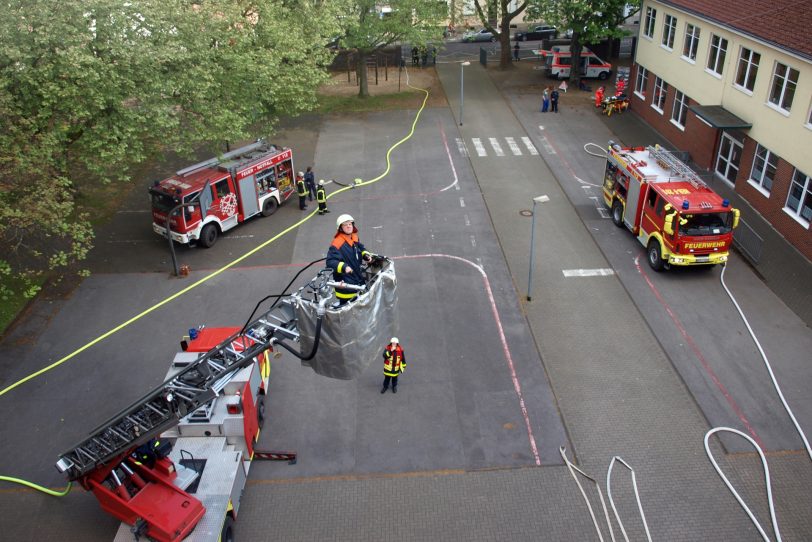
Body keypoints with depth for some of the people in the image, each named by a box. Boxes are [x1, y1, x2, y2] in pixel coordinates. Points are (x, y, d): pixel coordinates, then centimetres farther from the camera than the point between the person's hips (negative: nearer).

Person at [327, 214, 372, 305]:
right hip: (345, 283, -9)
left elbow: (361, 249, 23)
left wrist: (366, 255, 3)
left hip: (358, 277, 9)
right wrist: (343, 267, -41)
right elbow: (330, 262, -29)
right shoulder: (337, 244, -24)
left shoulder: (354, 238, 4)